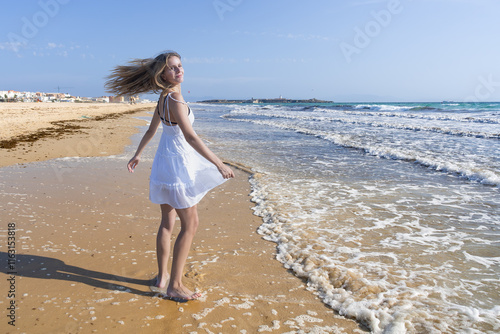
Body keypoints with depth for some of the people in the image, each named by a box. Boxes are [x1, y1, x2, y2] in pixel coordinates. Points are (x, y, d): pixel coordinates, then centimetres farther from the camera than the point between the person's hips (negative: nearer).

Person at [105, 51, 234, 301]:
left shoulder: (163, 98, 9)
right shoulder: (174, 100, -20)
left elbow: (151, 131, 19)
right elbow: (190, 137, -28)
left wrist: (137, 155, 31)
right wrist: (219, 164, -28)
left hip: (164, 163, 9)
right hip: (178, 165, -9)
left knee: (167, 222, 15)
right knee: (190, 224, 0)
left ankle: (162, 278, 26)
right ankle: (175, 285, 8)